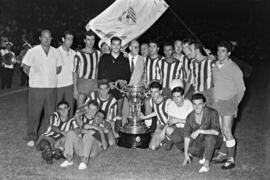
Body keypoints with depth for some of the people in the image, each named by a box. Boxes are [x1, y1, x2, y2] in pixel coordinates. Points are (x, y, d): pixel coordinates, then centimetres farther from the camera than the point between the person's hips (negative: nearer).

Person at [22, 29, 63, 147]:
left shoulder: (55, 52, 7)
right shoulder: (33, 51, -3)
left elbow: (59, 68, 17)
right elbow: (25, 68, 1)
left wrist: (50, 76, 7)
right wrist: (36, 78, 4)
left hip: (51, 87, 3)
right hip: (36, 87, -3)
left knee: (50, 113, 8)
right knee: (34, 114, 0)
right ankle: (31, 138, 11)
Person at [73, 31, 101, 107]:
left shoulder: (98, 53, 9)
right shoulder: (79, 54, -5)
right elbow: (75, 72, -4)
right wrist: (75, 89, -8)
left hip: (94, 83, 4)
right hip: (82, 83, -4)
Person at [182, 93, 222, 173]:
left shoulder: (212, 113, -23)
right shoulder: (190, 117, -10)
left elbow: (216, 131, -31)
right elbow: (187, 136, -6)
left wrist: (200, 131, -34)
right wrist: (186, 154, -7)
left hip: (213, 140, -4)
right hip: (199, 141, 4)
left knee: (209, 137, -37)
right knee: (190, 149, -24)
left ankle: (206, 164, -24)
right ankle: (204, 156, 9)